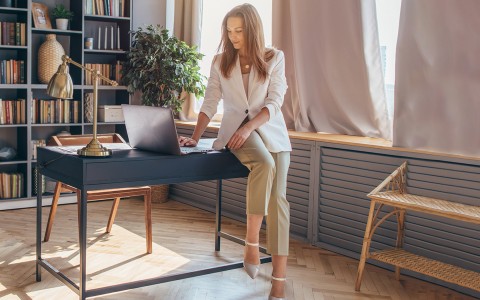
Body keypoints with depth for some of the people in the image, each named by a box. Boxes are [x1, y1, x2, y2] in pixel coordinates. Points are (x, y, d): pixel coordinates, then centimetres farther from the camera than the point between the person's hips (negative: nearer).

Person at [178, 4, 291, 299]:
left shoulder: (274, 58, 2)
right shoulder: (221, 62, 7)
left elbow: (274, 102, -6)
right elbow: (210, 103, 4)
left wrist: (250, 126, -22)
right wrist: (195, 137, -9)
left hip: (272, 131, 1)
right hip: (236, 129, 0)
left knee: (278, 198, -14)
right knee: (265, 164, -35)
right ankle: (252, 240, -22)